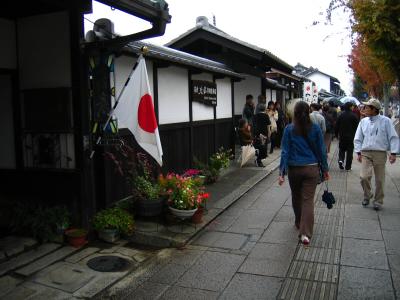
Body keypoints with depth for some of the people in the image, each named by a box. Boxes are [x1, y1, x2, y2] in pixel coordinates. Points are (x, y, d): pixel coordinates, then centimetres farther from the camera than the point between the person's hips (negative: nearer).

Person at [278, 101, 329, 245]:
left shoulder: (289, 129, -6)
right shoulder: (315, 128, -3)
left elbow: (285, 151, -8)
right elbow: (321, 150, 2)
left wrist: (282, 172, -7)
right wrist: (325, 169, 12)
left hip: (294, 169, 0)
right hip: (311, 169, 0)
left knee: (296, 198, 19)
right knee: (308, 200, 1)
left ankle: (299, 224, 39)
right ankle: (305, 233, -7)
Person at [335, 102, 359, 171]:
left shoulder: (340, 115, 0)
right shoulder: (354, 116, -7)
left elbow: (337, 126, 3)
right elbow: (357, 127, -5)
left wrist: (336, 134, 13)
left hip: (342, 137, 2)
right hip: (351, 137, -2)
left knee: (342, 149, 15)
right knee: (349, 151, 5)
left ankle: (341, 160, -11)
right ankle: (348, 166, 6)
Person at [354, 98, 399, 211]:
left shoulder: (385, 121, -1)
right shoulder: (363, 121, 8)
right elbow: (358, 138, 12)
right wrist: (358, 152, 4)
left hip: (380, 153, -2)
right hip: (366, 153, 2)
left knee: (380, 179, 5)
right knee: (364, 177, -11)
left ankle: (378, 201, 21)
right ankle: (367, 196, 15)